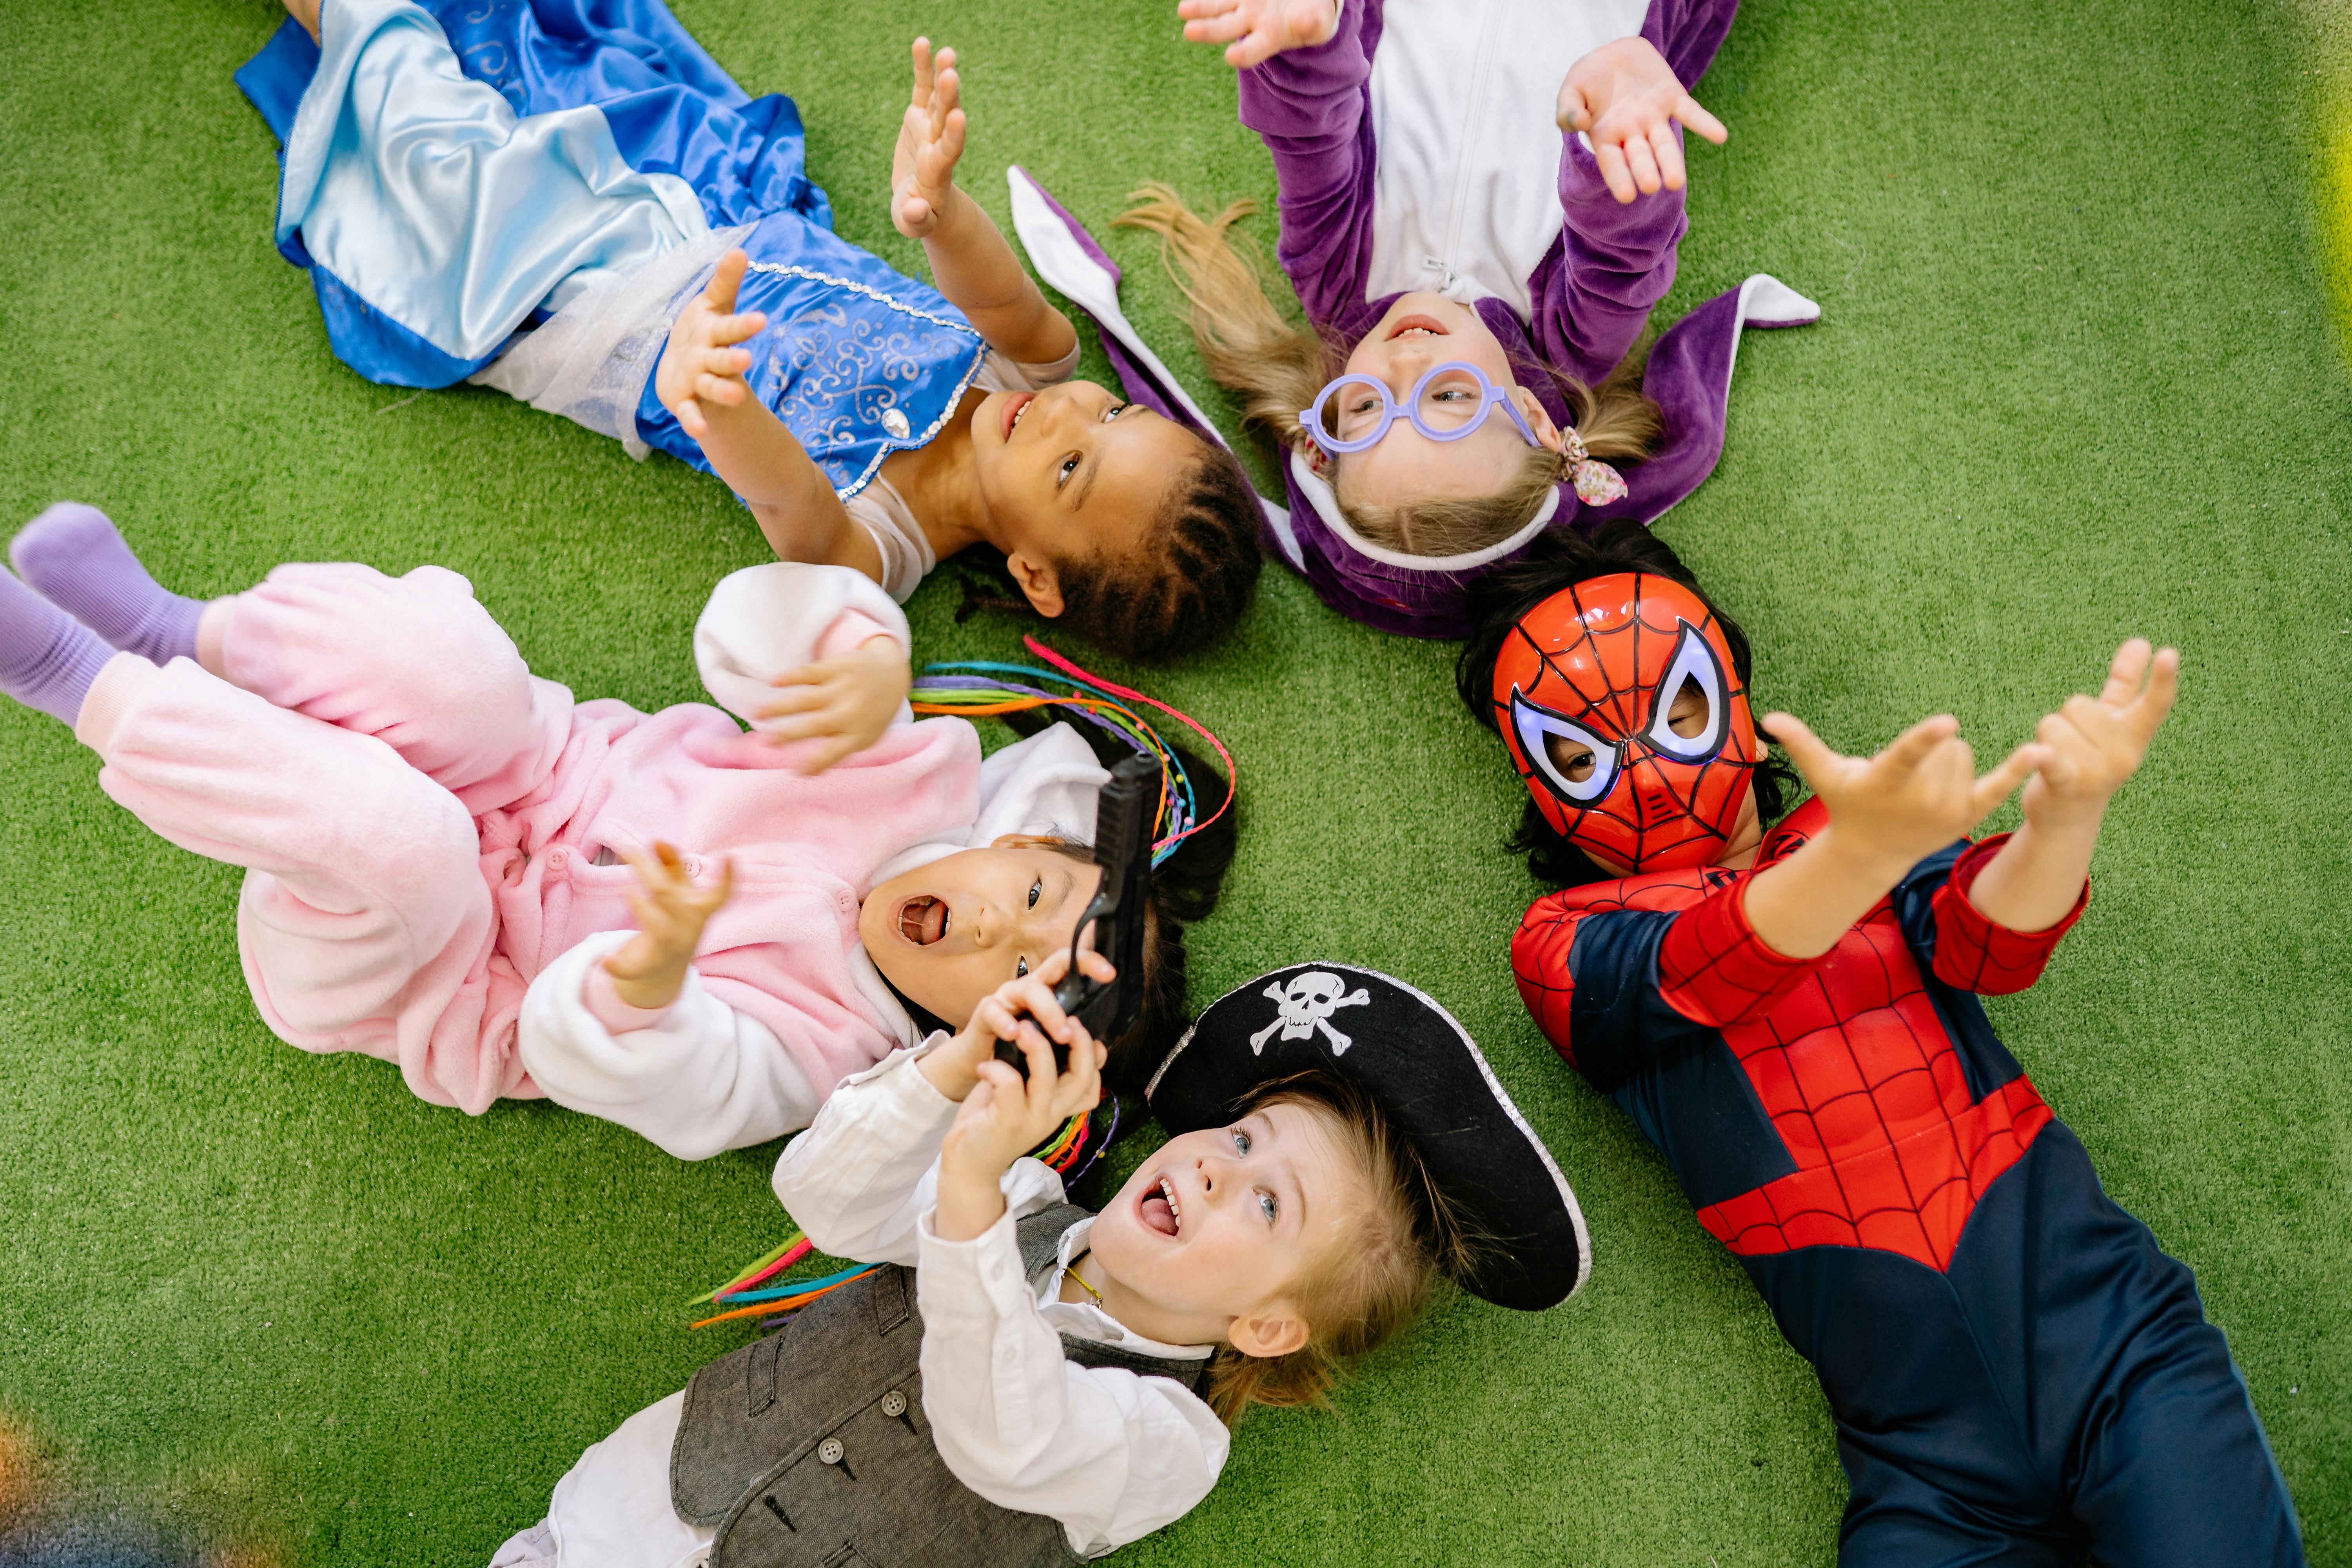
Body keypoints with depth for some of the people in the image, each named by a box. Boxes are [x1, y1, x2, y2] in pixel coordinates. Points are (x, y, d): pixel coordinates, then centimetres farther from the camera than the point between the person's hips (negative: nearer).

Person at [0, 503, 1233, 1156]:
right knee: (440, 656, -29)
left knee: (393, 834, -37)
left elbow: (605, 1056, -34)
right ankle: (185, 638, 0)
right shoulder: (925, 774, -12)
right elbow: (748, 626, -13)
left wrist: (656, 973, -59)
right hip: (541, 771, 4)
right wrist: (865, 657, -37)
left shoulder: (806, 1052, -22)